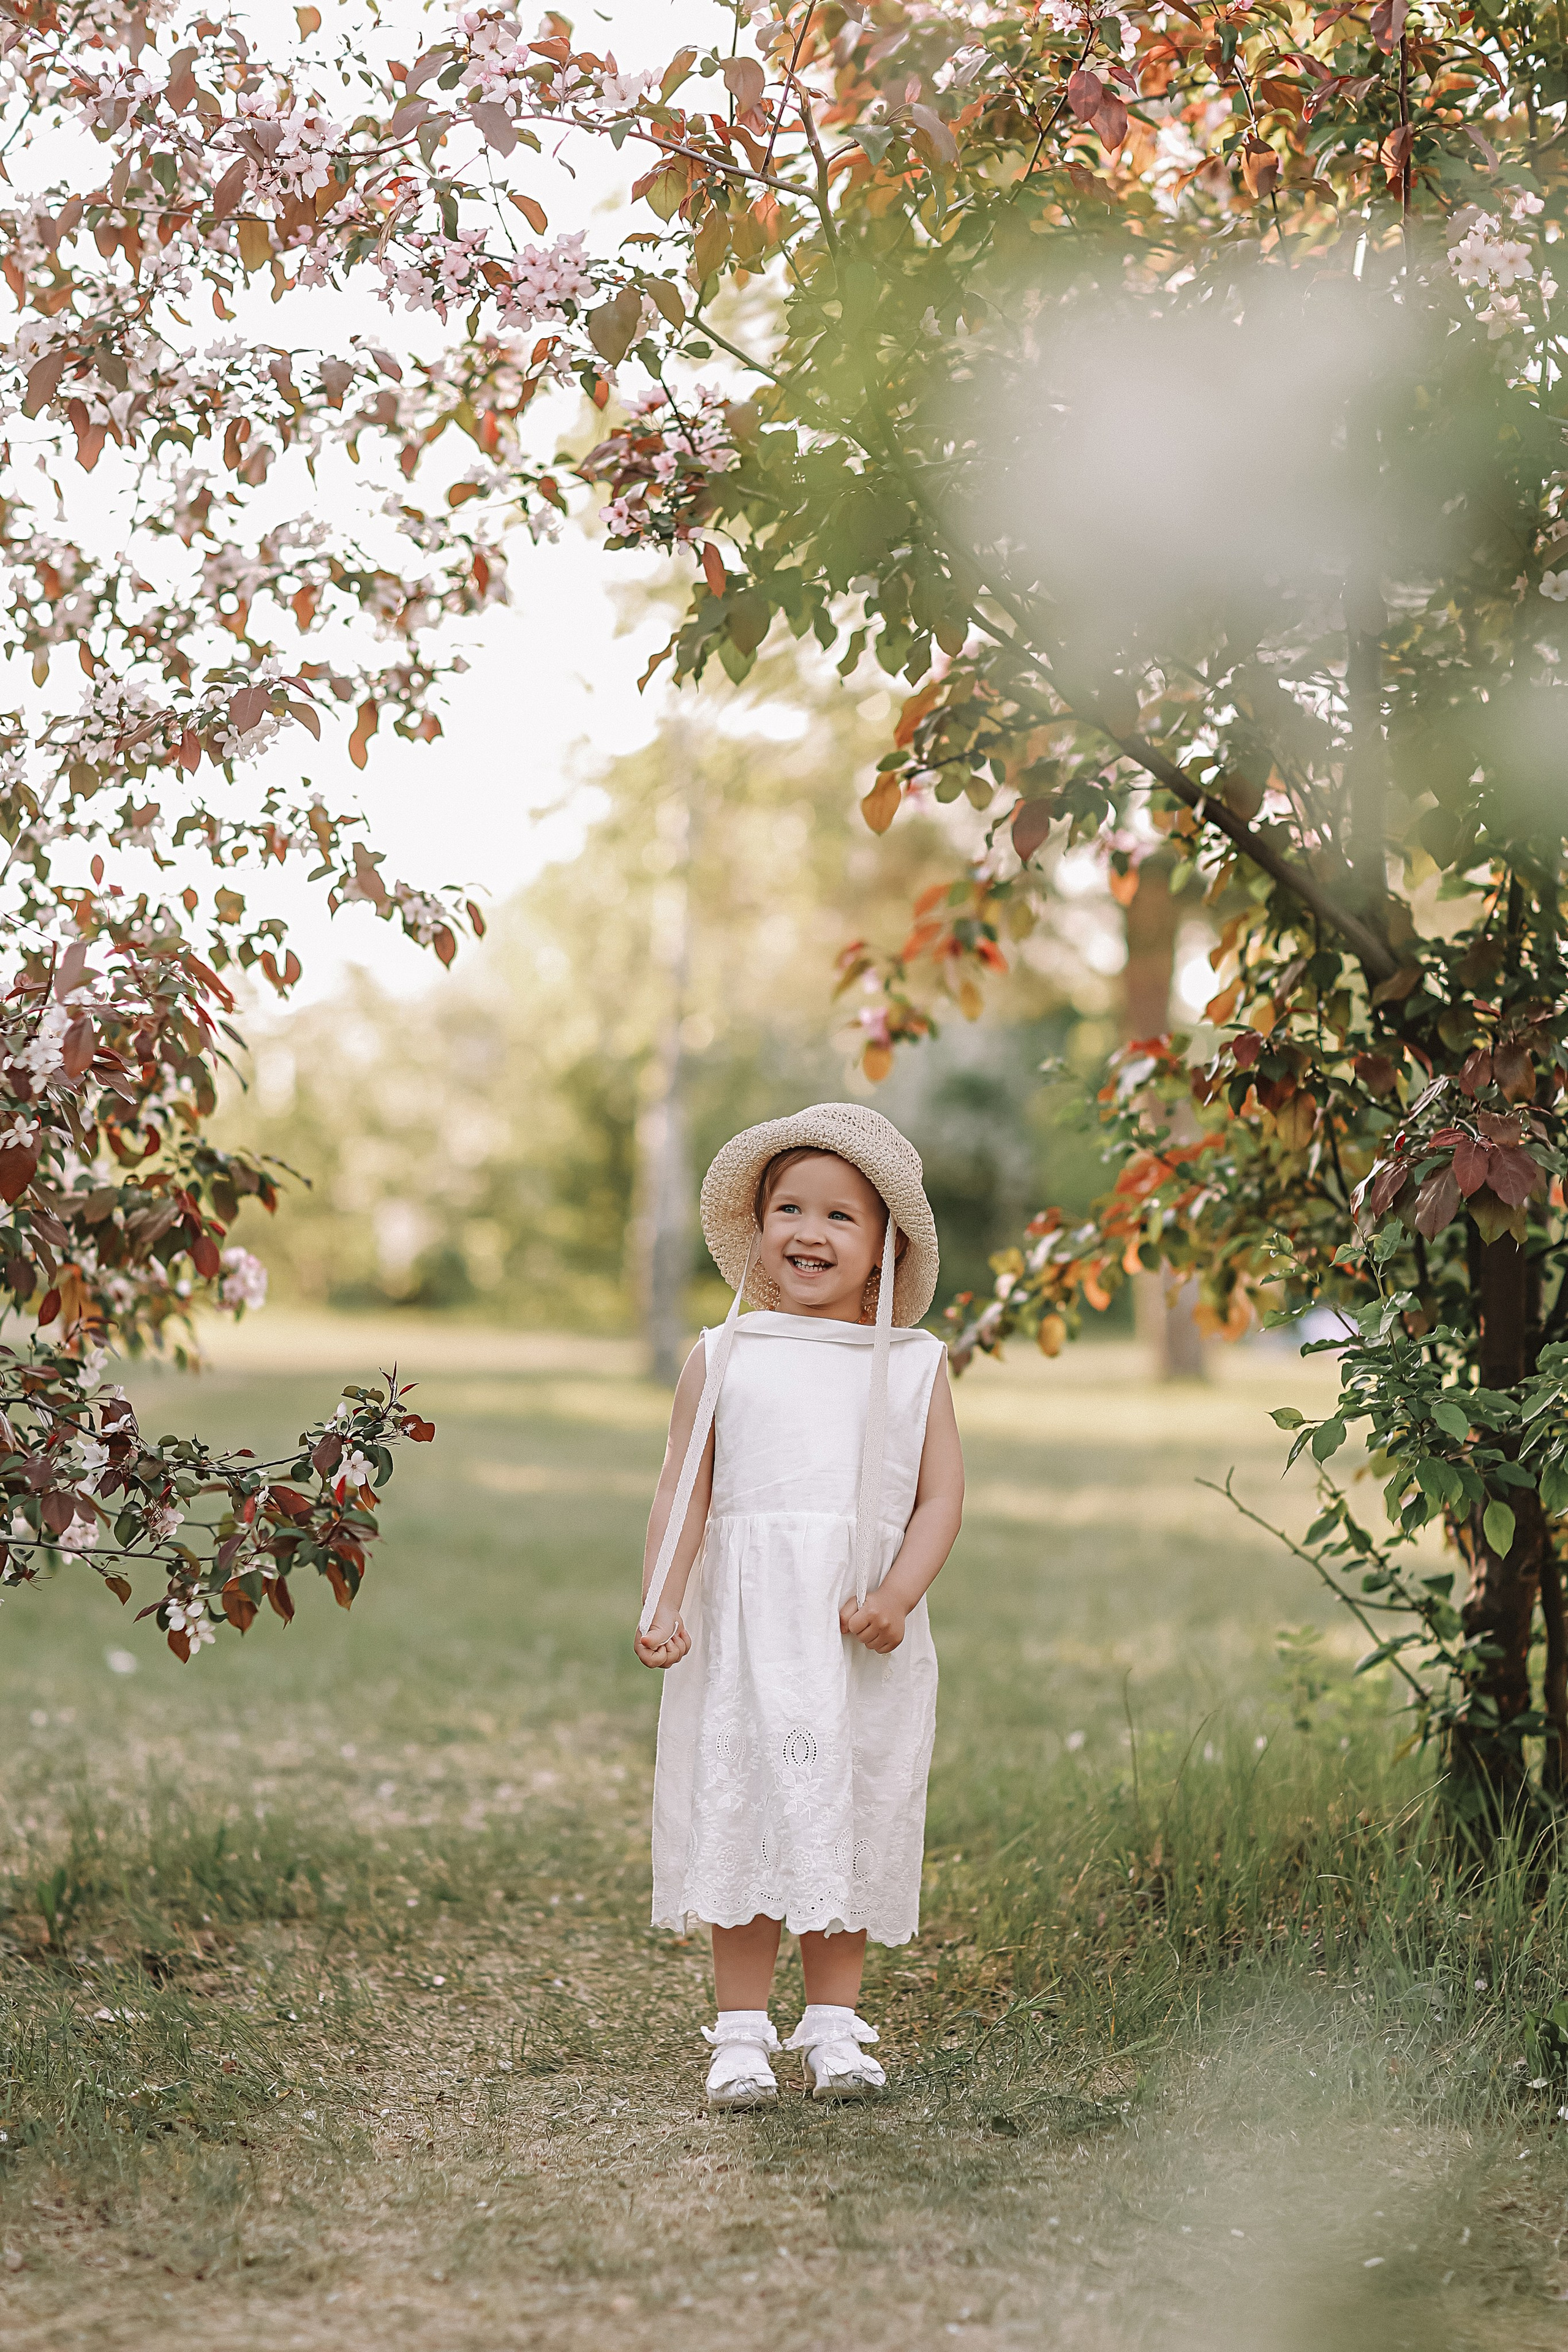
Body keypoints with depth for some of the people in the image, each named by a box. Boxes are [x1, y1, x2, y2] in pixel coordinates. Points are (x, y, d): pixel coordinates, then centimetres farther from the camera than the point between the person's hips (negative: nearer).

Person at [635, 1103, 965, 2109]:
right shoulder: (723, 1359, 6)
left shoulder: (915, 1364, 6)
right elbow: (684, 1493, 4)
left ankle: (835, 2026, 18)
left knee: (853, 1820, 5)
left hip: (865, 1637, 1)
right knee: (741, 1816, 0)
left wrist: (896, 1596, -14)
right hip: (746, 1624, 0)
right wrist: (661, 1608, -7)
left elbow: (941, 1495, 1)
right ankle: (743, 2032, 10)